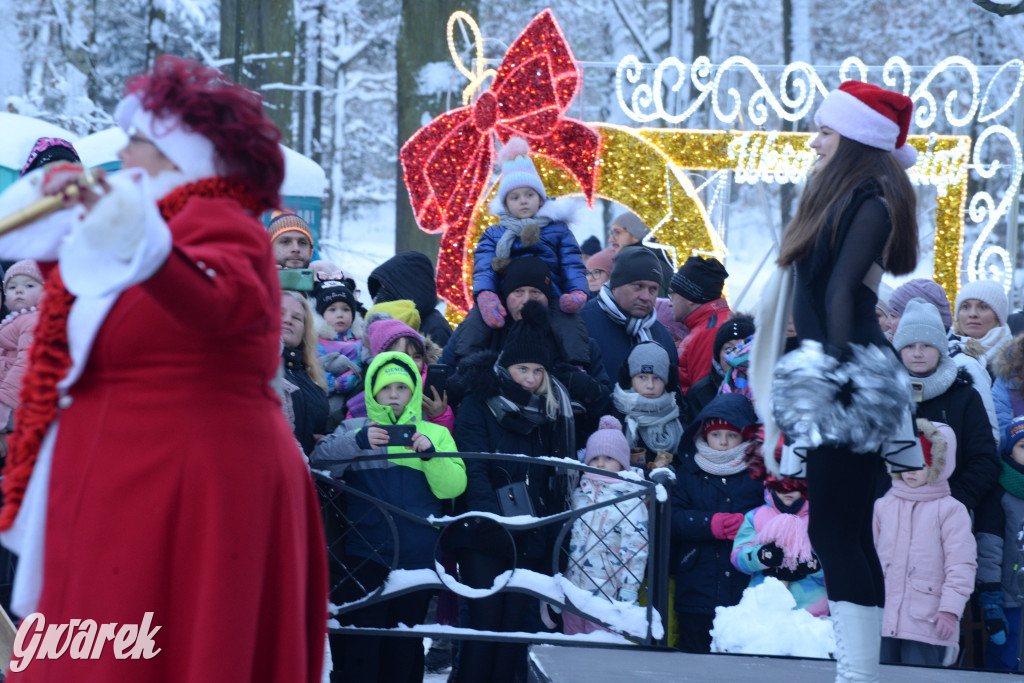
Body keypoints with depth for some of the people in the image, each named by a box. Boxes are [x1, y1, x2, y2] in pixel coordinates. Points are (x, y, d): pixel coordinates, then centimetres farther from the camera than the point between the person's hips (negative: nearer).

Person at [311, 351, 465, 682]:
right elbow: (320, 459, -10)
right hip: (365, 555, -2)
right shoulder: (354, 429, 8)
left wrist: (430, 453, -18)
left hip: (417, 557, 2)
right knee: (361, 641, -6)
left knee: (405, 646, 8)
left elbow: (453, 487, -2)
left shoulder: (436, 434, 12)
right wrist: (359, 442, -26)